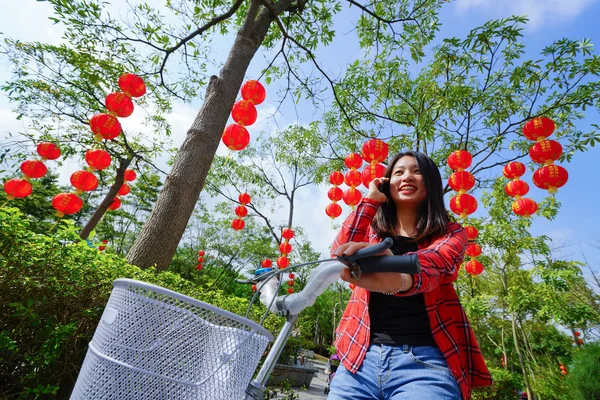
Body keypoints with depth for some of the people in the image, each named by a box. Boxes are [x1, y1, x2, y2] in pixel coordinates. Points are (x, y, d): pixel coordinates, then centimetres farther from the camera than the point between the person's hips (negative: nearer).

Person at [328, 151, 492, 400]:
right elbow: (338, 254, -6)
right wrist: (370, 200, -3)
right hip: (361, 356, 3)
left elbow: (433, 264, -18)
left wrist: (399, 276, -42)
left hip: (425, 359, -2)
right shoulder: (372, 230, 13)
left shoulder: (450, 233, 5)